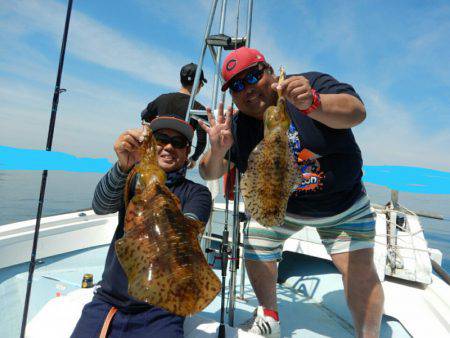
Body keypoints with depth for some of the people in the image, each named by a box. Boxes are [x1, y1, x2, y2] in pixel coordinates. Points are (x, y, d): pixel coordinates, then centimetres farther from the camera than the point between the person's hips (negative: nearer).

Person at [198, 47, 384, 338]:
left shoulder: (312, 84, -17)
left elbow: (356, 111, -33)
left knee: (360, 270, -9)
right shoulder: (236, 126, -11)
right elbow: (210, 174, -9)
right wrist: (217, 150, -31)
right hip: (278, 206, 3)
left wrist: (312, 104, -53)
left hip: (343, 203, -1)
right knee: (256, 257, 3)